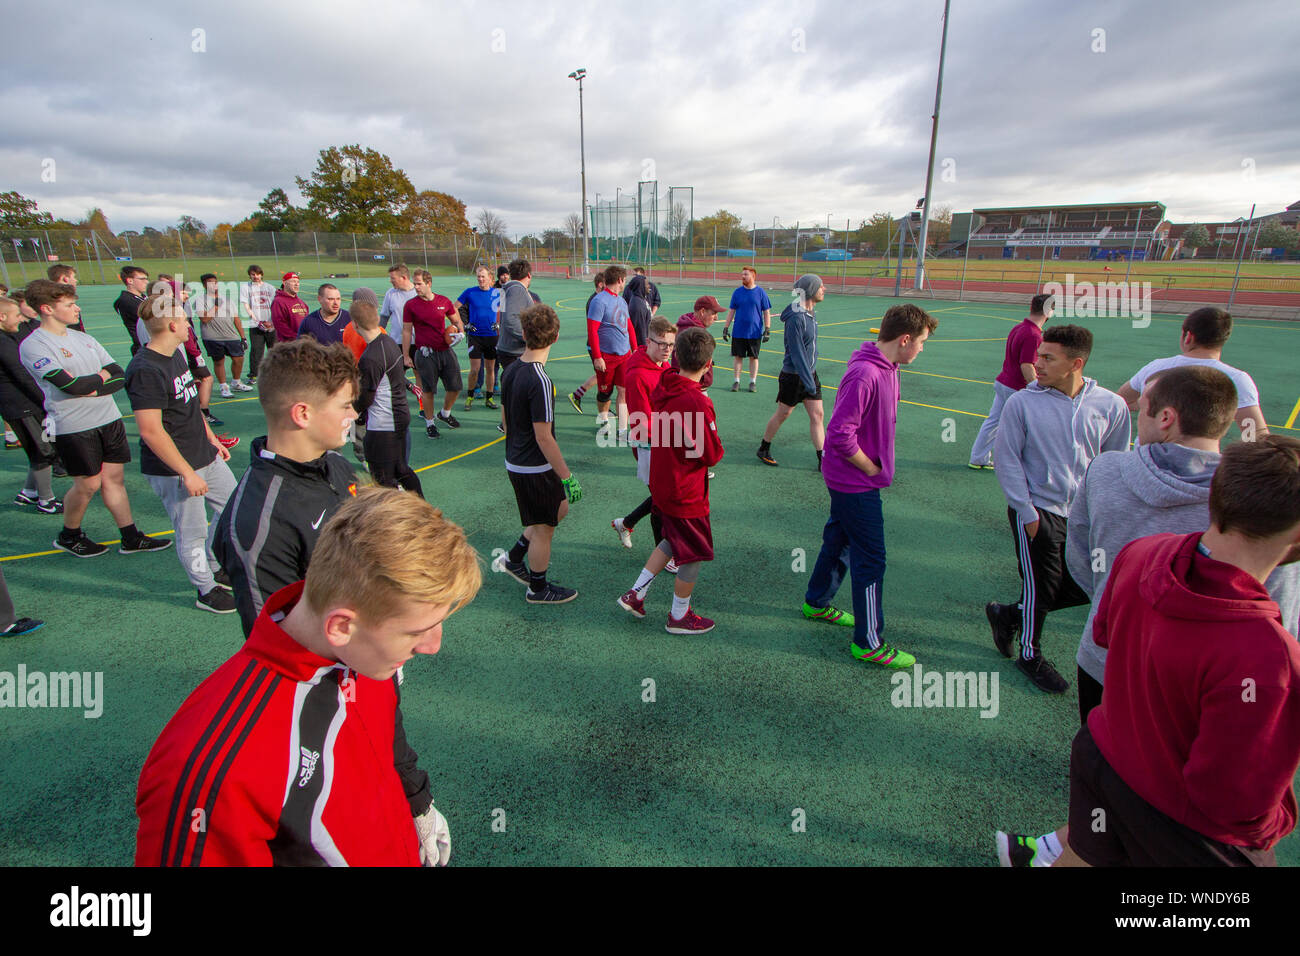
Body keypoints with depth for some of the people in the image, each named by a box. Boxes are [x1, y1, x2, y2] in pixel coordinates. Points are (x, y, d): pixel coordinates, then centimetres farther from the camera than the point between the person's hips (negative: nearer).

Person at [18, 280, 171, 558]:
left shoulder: (83, 338, 11)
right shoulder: (33, 346, -10)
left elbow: (121, 376, 5)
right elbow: (71, 385, -20)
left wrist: (93, 387, -13)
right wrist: (103, 376, -5)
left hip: (109, 419, 6)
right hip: (73, 427, -6)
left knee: (114, 478, 9)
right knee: (88, 484, 2)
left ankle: (131, 538, 15)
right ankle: (69, 536, 25)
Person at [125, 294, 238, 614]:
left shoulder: (176, 354, 7)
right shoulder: (145, 370, -23)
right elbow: (151, 431, -25)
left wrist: (212, 439, 21)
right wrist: (187, 473, -22)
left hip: (205, 457, 10)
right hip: (173, 470, -10)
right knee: (192, 533, 5)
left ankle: (217, 569, 38)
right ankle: (206, 591, 24)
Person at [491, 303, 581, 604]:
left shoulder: (510, 370, 1)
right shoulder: (540, 381, -26)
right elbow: (543, 437, -24)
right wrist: (567, 476, -18)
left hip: (515, 461, 9)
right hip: (535, 469, -9)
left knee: (560, 507, 24)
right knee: (544, 528, 10)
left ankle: (513, 558, 30)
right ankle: (538, 589, 28)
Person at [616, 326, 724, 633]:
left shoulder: (661, 388, -3)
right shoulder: (697, 403, -27)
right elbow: (712, 455, -19)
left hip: (661, 484, 8)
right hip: (686, 493, -8)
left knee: (672, 541, 27)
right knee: (694, 554, 12)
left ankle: (636, 593, 27)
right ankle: (679, 616, 28)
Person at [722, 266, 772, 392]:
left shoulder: (760, 292, -1)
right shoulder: (737, 292, 4)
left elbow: (766, 312, 1)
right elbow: (731, 311, 8)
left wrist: (767, 330, -5)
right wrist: (725, 328, 3)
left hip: (755, 333, -1)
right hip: (738, 332, 2)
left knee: (753, 357, 6)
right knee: (737, 356, 5)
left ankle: (753, 382, 15)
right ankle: (737, 381, 16)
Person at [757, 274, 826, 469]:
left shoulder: (811, 312, 7)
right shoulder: (795, 318, -22)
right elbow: (797, 353, -24)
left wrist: (811, 377, 19)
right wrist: (808, 382, -25)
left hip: (810, 373, 8)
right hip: (793, 375, -8)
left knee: (817, 415, 4)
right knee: (782, 415, 7)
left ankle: (822, 460, 9)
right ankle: (763, 449, 27)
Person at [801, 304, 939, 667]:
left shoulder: (887, 369, 5)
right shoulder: (864, 375, -26)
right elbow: (840, 434, -28)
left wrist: (878, 464, 7)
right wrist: (873, 468, -15)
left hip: (849, 478, 10)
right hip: (856, 483, -10)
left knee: (840, 539, 23)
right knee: (871, 560, 0)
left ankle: (817, 603, 43)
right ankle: (869, 643, 13)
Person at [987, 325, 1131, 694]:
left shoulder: (1111, 406, -3)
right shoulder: (1021, 403, -11)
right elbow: (1006, 460, -7)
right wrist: (1027, 512, -10)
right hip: (1038, 511, -4)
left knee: (1083, 588, 9)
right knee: (1041, 587, 5)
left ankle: (1008, 614, 32)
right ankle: (1030, 654, 30)